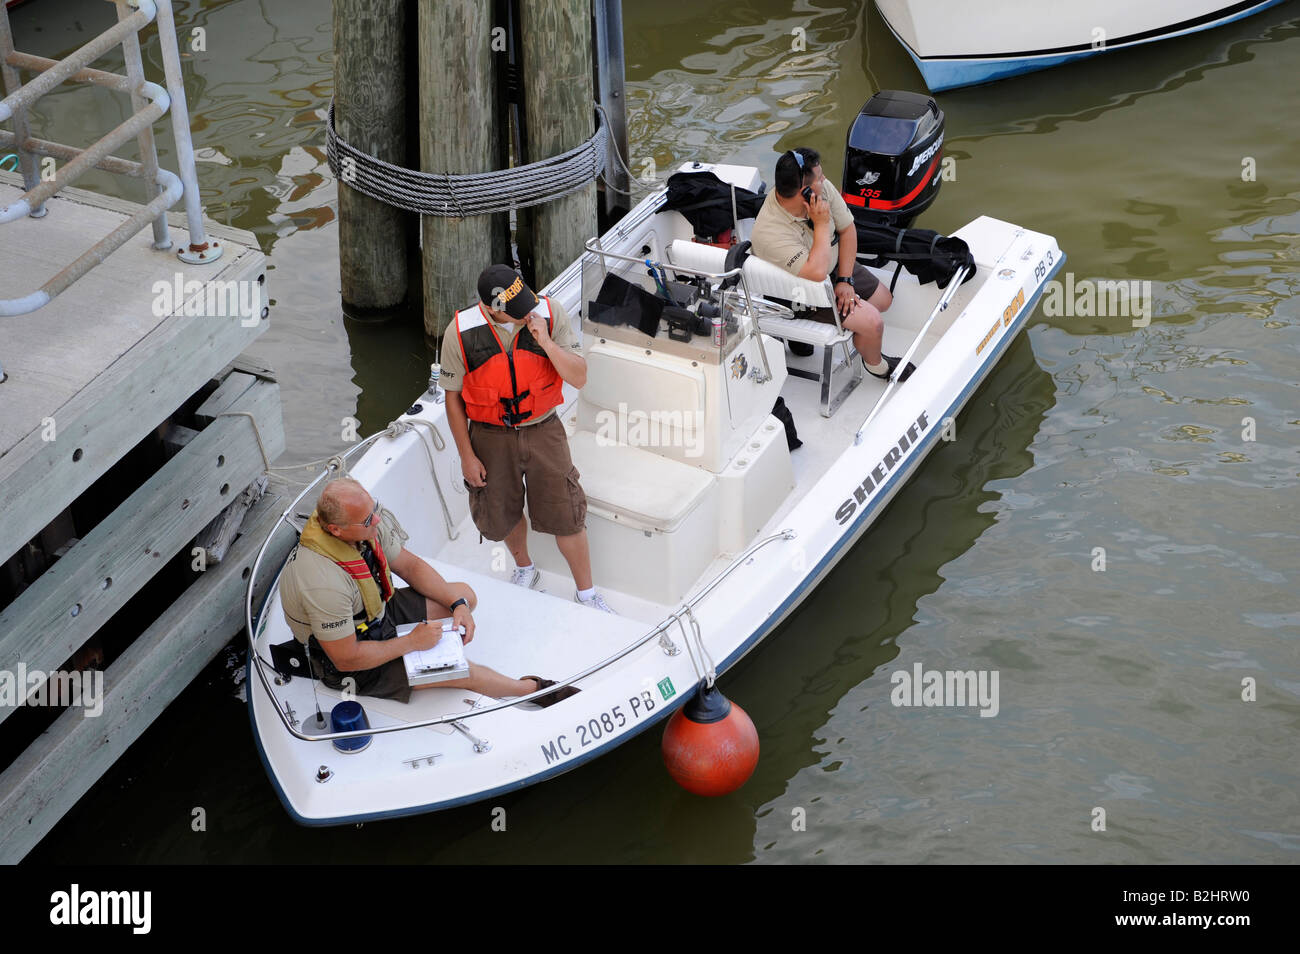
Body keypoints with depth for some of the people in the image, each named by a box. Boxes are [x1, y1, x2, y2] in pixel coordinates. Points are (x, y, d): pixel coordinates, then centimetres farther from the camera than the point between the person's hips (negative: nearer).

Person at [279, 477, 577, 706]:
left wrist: (458, 604, -8)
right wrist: (411, 642, -21)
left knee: (465, 594, 12)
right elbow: (346, 659, -30)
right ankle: (533, 689, 12)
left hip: (377, 612, 9)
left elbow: (409, 565, 3)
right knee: (463, 672, -13)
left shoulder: (369, 522, -16)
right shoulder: (325, 582, -40)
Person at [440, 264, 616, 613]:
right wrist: (467, 456, -3)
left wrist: (546, 342, -29)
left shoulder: (550, 314, -15)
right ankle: (524, 568, 48)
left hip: (543, 431, 0)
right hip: (491, 437, 0)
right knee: (501, 513, 16)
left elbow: (579, 378, -14)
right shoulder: (461, 332, -17)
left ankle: (586, 593, 25)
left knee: (565, 515, 4)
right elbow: (453, 397, -5)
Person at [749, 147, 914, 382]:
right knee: (872, 322, -15)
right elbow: (817, 272, -45)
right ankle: (875, 364, 21)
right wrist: (822, 224, -37)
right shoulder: (769, 233, -39)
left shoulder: (823, 188, -19)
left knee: (883, 300, 15)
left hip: (833, 266, 8)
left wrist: (845, 281, -11)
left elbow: (848, 229, -4)